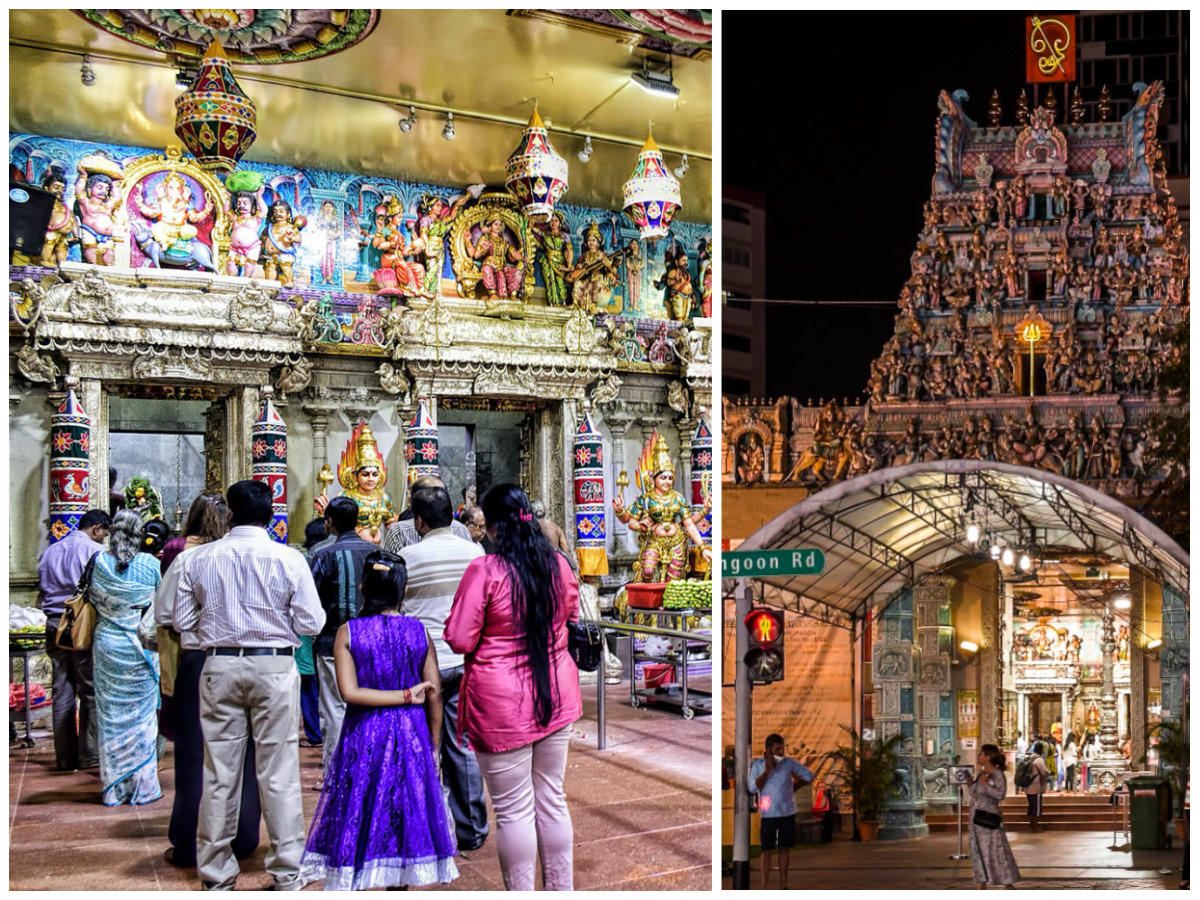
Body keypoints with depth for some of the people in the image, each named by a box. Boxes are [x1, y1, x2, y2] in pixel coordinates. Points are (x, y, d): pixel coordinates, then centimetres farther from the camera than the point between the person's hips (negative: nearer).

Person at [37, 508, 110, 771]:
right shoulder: (94, 550, -6)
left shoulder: (50, 551, 15)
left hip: (54, 624, 6)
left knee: (61, 692, 8)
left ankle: (65, 757, 11)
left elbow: (41, 594, 18)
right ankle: (89, 754, 1)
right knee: (90, 691, 0)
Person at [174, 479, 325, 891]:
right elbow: (311, 622, -7)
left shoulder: (201, 558, 0)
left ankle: (215, 873, 20)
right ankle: (287, 871, 11)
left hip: (220, 667, 2)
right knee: (279, 773, 4)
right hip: (274, 668, -2)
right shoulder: (288, 559, -7)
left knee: (219, 773, 9)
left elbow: (182, 620, 4)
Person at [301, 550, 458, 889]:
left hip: (363, 737, -1)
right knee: (405, 811, 12)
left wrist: (405, 695, -8)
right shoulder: (419, 632, -4)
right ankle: (399, 882, 19)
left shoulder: (347, 632, -6)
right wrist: (432, 746, 8)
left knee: (359, 818, 7)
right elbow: (434, 696, -2)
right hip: (411, 734, 1)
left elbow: (350, 692, -14)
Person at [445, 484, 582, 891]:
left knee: (514, 810, 6)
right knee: (552, 799, 17)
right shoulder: (558, 564, -1)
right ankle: (561, 889, 27)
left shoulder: (484, 571, -17)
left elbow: (459, 640, -13)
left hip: (503, 706, -5)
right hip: (557, 698, 5)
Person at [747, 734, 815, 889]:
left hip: (788, 812, 2)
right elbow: (753, 788, -14)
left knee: (784, 849, 10)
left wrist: (794, 787, 6)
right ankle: (764, 888, 3)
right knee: (767, 851, -1)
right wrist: (767, 770, -19)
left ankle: (783, 886, 18)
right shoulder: (757, 764, -6)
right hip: (768, 814, -2)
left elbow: (809, 775, 7)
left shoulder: (788, 762, -2)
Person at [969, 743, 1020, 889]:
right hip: (977, 818, 8)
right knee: (978, 851, 9)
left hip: (989, 819, -8)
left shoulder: (997, 774, -12)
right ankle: (981, 887, 16)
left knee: (996, 851, -3)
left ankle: (1009, 887, 7)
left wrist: (985, 784, -20)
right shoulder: (980, 773, 11)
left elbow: (1000, 794, -25)